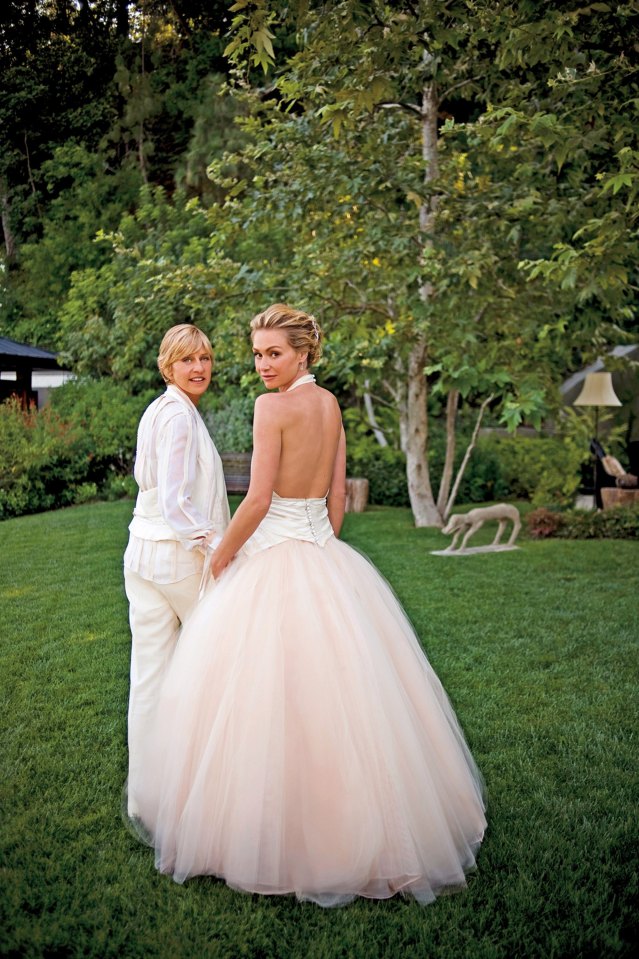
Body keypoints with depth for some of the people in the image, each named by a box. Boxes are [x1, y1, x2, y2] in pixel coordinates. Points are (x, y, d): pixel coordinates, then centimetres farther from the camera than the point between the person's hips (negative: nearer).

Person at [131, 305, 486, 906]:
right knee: (331, 699, 14)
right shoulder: (331, 404, 10)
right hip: (326, 557, 8)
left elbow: (258, 500, -17)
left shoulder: (273, 406, -13)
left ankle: (273, 838, 15)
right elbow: (337, 498, 12)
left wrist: (220, 557, -3)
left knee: (264, 698, 3)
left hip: (272, 559, -8)